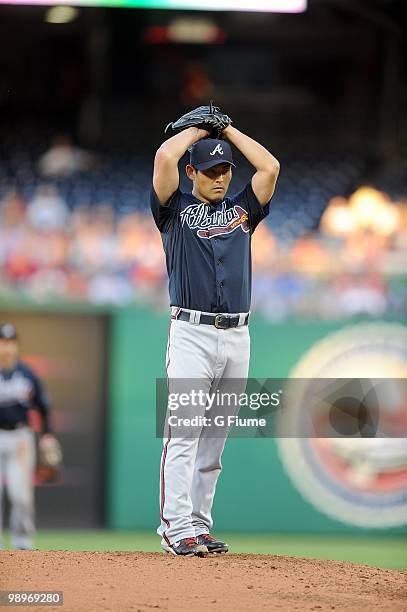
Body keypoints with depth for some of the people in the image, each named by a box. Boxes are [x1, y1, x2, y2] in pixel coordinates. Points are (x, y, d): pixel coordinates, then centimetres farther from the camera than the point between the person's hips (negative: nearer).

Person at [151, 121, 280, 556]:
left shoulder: (241, 210, 20)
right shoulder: (177, 210, 8)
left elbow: (270, 167, 8)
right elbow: (165, 156, -7)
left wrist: (229, 132, 16)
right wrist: (198, 129, 10)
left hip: (237, 336, 4)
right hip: (192, 333, -4)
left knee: (215, 438, 6)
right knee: (184, 432, -12)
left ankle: (199, 524, 9)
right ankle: (176, 528, -15)